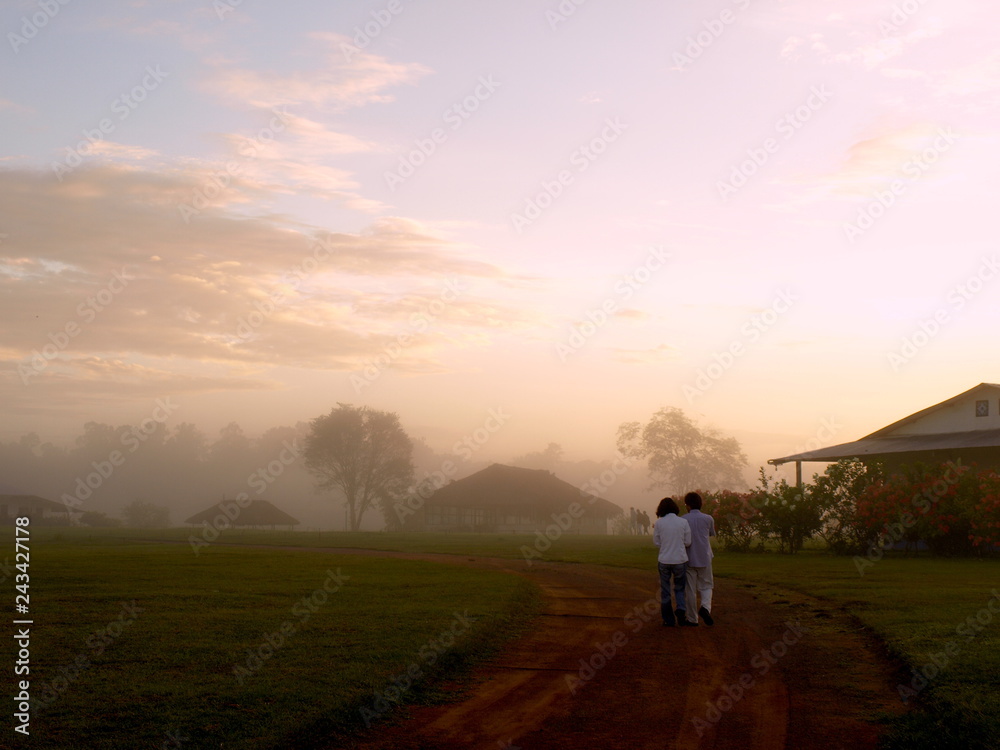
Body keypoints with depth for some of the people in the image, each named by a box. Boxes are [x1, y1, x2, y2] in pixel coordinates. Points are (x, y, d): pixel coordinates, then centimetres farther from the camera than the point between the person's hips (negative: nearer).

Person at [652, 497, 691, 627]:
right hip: (680, 560, 0)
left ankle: (668, 620, 12)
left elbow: (657, 542, 0)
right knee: (679, 588, 16)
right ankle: (680, 610, -6)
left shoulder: (659, 523, -6)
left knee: (665, 591, 10)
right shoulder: (683, 522, -4)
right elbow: (687, 542, 0)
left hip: (664, 561, 0)